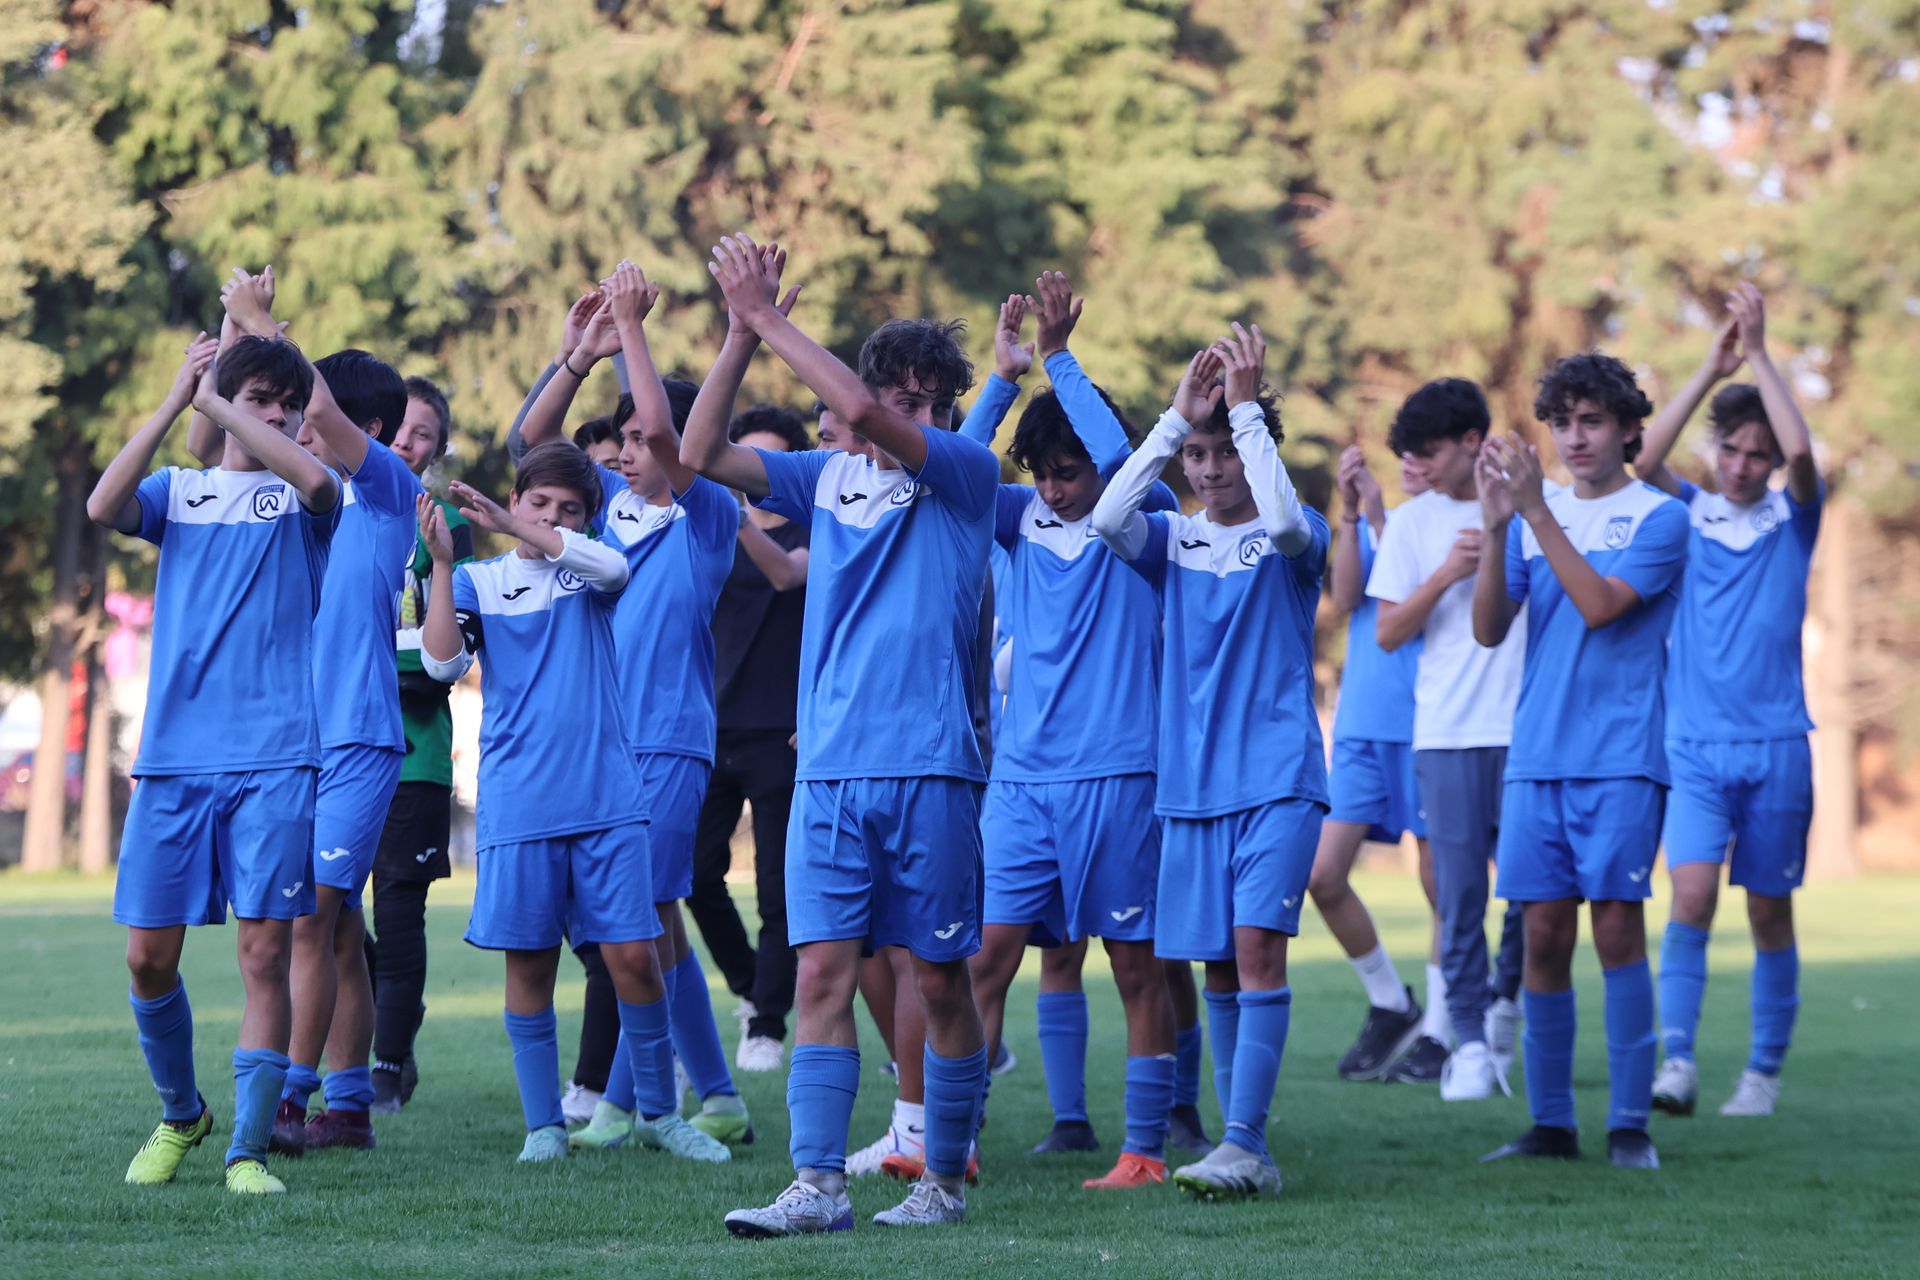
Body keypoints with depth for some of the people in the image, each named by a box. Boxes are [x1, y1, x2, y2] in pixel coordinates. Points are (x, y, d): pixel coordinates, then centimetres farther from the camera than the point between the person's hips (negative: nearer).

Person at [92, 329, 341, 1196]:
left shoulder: (300, 496, 9)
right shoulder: (178, 490, 13)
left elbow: (318, 480, -17)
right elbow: (103, 506, -8)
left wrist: (216, 404, -10)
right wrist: (175, 402, -9)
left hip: (275, 758, -2)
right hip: (174, 756, 2)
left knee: (264, 952, -8)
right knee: (149, 955, 3)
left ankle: (247, 1148, -4)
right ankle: (180, 1115, 25)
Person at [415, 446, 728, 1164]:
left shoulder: (587, 571, 10)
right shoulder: (479, 582, 9)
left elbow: (614, 567, -16)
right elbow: (442, 662, -7)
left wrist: (507, 526, -21)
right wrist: (442, 561, -15)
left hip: (606, 795, 0)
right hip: (518, 802, 0)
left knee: (633, 956, -3)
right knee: (530, 962, 2)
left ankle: (658, 1113, 12)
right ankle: (544, 1124, 13)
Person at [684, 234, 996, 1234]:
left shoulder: (967, 474, -1)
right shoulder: (827, 477, 12)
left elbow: (864, 413, -17)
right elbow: (701, 455, 5)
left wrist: (767, 318, -12)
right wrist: (742, 330, -1)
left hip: (928, 767, -3)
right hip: (827, 768, 3)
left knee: (939, 980, 3)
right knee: (823, 972, -4)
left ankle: (945, 1180, 15)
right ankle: (817, 1184, -5)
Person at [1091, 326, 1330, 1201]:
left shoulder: (1289, 540, 2)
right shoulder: (1173, 540, 10)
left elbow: (1287, 518, -22)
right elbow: (1108, 519, -10)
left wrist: (1244, 407, -17)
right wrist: (1177, 417, -11)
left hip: (1277, 777, -4)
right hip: (1192, 782, 4)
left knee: (1257, 943, -16)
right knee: (1218, 964, 6)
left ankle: (1245, 1145, -18)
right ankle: (1244, 1150, 12)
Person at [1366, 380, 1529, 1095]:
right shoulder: (1413, 523, 8)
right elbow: (1388, 634, 5)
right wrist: (1447, 573, -8)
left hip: (1526, 728, -1)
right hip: (1447, 733, 1)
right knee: (1459, 893, -2)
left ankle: (1506, 1003, 21)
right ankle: (1469, 1043, 4)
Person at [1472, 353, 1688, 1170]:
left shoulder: (1658, 517, 0)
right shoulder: (1532, 519, 13)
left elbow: (1598, 604, -15)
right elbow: (1489, 629, 3)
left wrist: (1535, 510, -17)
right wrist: (1496, 524, -9)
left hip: (1620, 758, -4)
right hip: (1536, 756, 4)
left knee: (1616, 926, -8)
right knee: (1544, 934, 2)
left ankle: (1630, 1124, -3)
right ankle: (1550, 1121, 9)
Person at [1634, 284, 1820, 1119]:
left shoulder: (1792, 518, 5)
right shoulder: (1686, 514, 7)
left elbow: (1800, 450, -15)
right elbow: (1644, 458, -12)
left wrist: (1759, 353, -13)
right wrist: (1713, 367, -13)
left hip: (1774, 745, 0)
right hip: (1693, 744, 0)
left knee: (1768, 911, 6)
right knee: (1691, 894, -16)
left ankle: (1765, 1072, 15)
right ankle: (1677, 1059, -21)